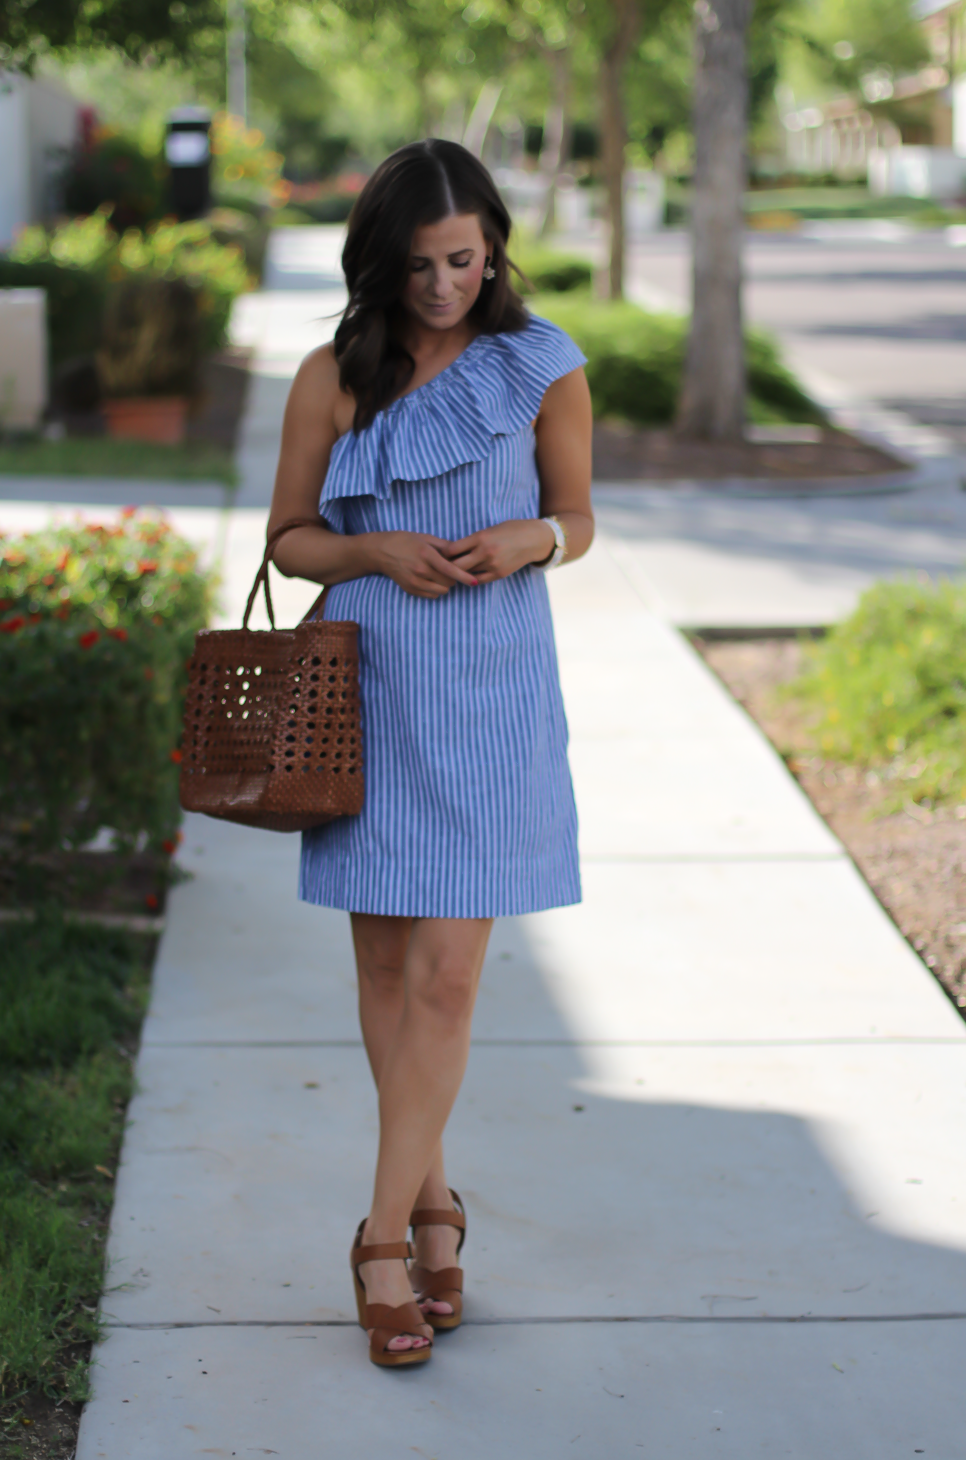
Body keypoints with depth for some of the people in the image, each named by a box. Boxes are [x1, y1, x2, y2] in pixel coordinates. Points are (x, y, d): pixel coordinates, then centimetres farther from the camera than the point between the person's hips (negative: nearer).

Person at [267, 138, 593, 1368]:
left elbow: (577, 520, 9)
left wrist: (528, 540, -14)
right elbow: (288, 538, 7)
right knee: (385, 964, 9)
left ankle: (385, 1238, 2)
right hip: (366, 686, 2)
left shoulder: (543, 369, -1)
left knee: (446, 977, -6)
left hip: (489, 691, -1)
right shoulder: (333, 378, 0)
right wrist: (378, 551, -12)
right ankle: (432, 1198, 26)